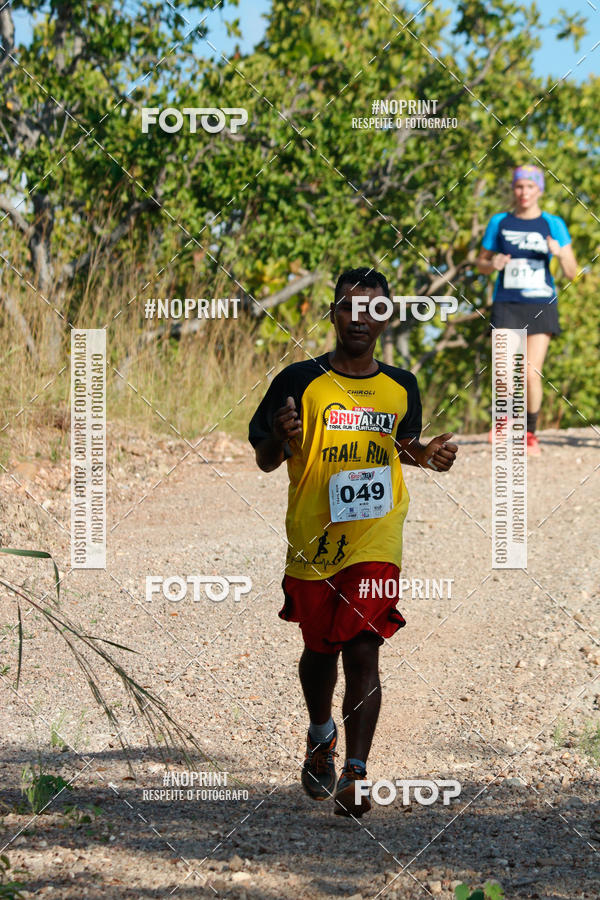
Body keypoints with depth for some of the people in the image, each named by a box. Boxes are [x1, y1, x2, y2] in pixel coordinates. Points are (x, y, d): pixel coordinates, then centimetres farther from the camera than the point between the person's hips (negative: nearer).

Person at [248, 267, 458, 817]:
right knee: (320, 649, 16)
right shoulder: (300, 381, -1)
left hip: (376, 542, 0)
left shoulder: (401, 387, 8)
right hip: (313, 541, 0)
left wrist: (428, 455, 5)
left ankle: (355, 775, -15)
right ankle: (321, 736, 44)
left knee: (363, 653, -13)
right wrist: (281, 440, -19)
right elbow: (265, 461, 3)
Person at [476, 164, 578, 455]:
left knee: (532, 374, -7)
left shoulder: (553, 224, 2)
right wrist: (492, 264, -8)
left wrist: (560, 254, -20)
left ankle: (530, 433, 14)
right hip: (507, 306, 0)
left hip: (540, 307, 0)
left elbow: (572, 273, 1)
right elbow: (481, 264, 15)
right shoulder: (499, 223, 6)